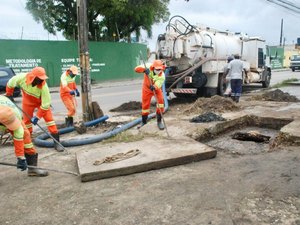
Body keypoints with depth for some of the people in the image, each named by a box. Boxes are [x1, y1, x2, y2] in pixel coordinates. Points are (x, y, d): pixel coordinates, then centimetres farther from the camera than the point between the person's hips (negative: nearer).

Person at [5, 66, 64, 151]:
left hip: (42, 101, -2)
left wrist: (37, 117, -28)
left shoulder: (43, 86, -37)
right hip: (28, 101, 3)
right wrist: (9, 95, 6)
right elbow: (10, 84, -8)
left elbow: (45, 104, -31)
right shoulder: (22, 78, -31)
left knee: (49, 119, -12)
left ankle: (57, 142, -8)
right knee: (26, 120, 7)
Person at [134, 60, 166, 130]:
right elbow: (136, 69, -33)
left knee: (160, 101, -18)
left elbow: (157, 86, -39)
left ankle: (159, 121, -2)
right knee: (145, 105, 2)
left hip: (156, 89, 0)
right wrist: (144, 69, -52)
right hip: (146, 88, 0)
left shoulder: (162, 76, -28)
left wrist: (154, 87, -62)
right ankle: (143, 122, 23)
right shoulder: (148, 67, -26)